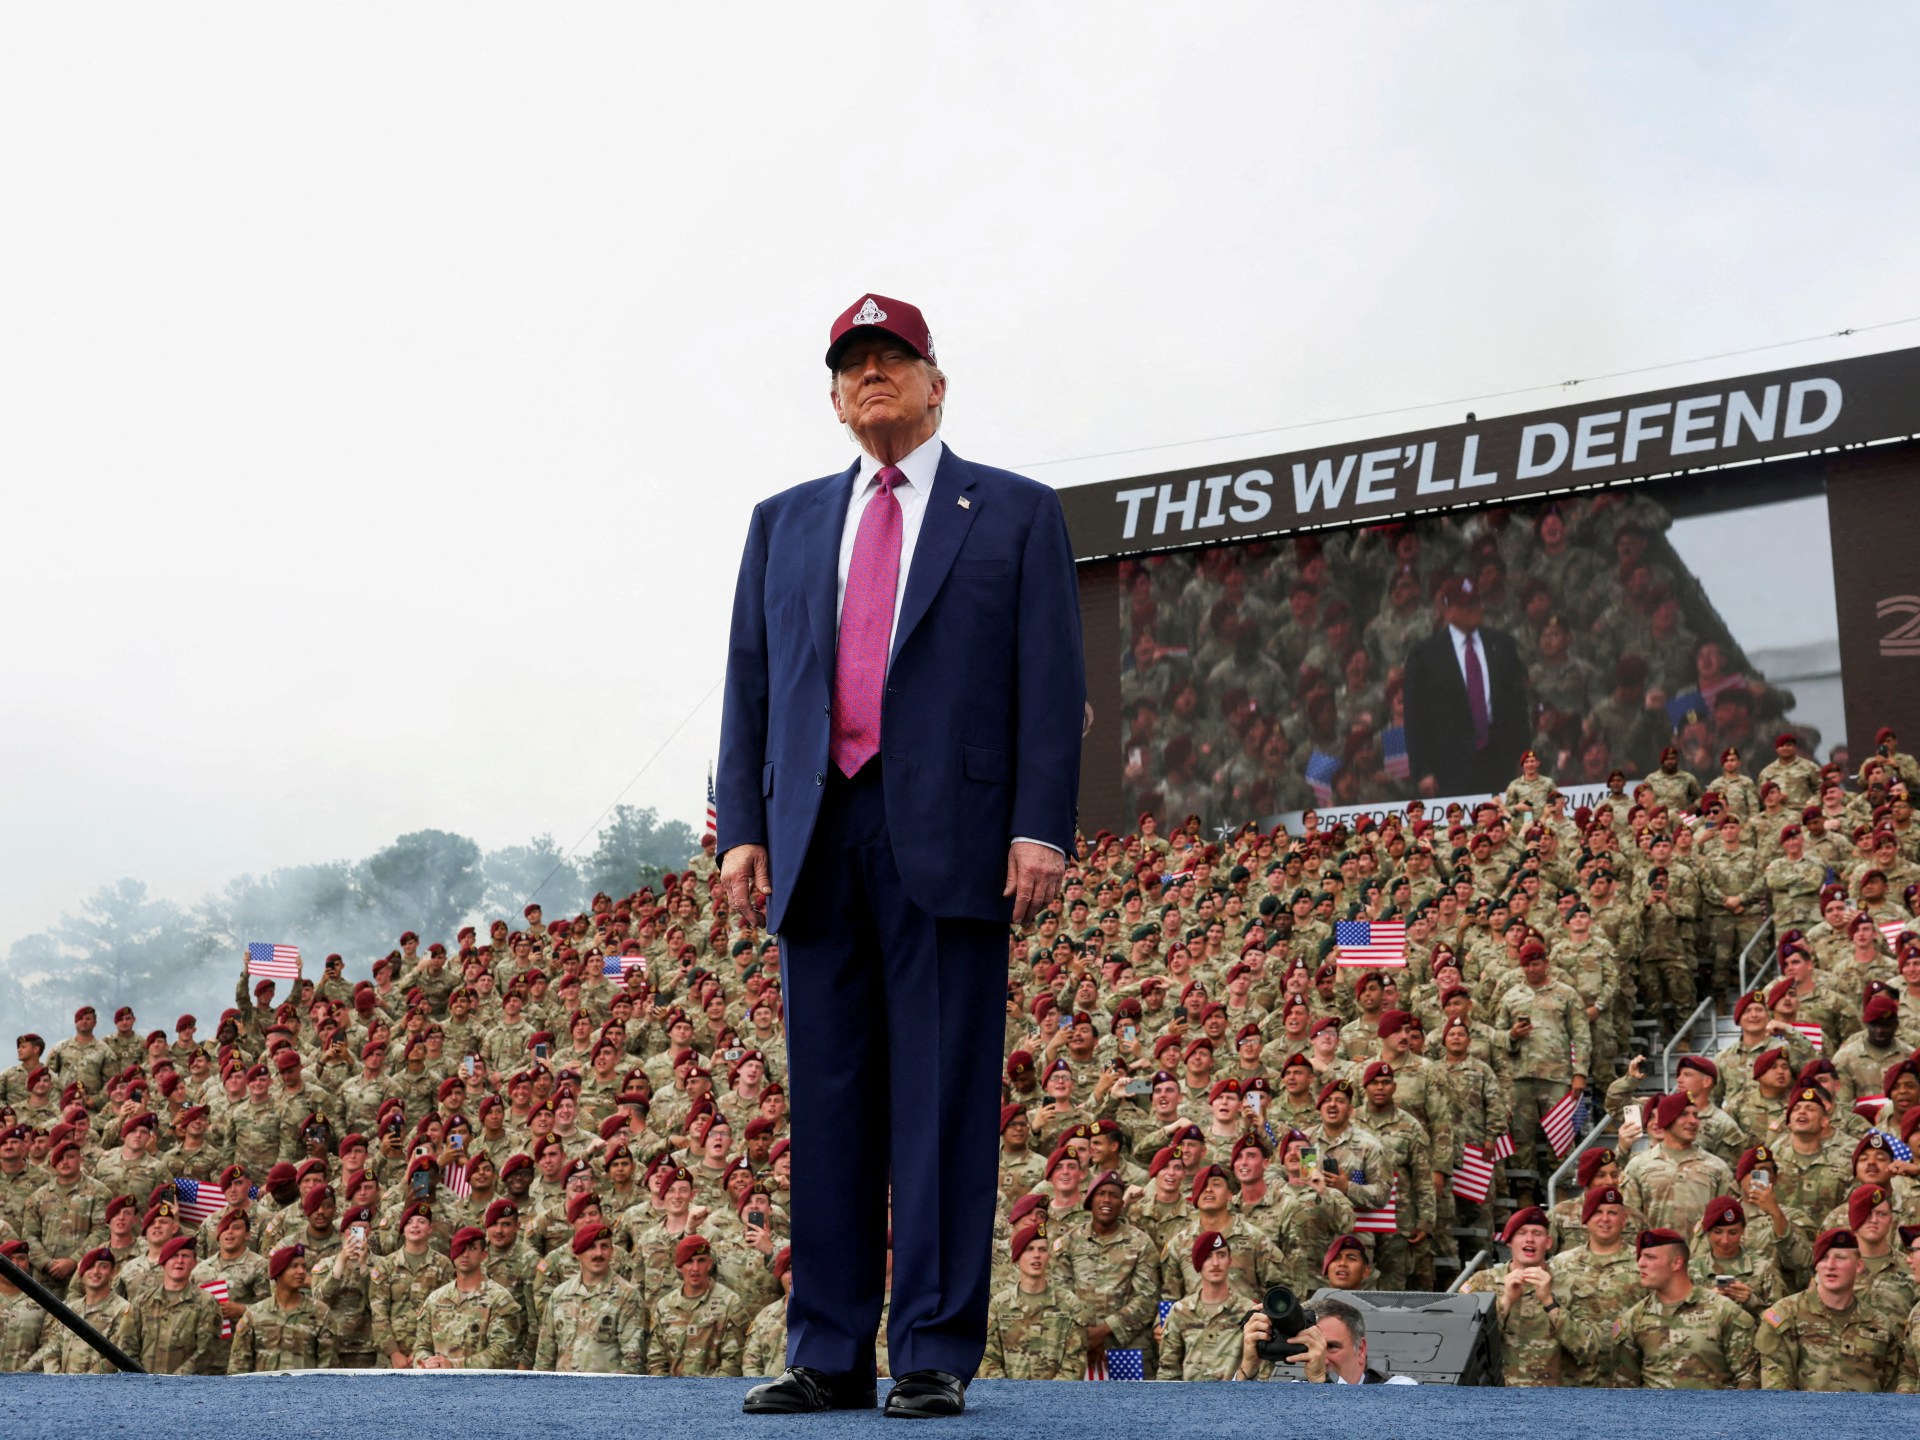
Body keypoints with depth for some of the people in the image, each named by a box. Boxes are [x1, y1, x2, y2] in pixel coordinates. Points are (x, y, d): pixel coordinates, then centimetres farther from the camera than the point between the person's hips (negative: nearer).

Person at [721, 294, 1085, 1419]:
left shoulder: (1016, 514, 9)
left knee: (942, 1101, -4)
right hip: (818, 840, 4)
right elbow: (749, 685, 16)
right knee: (826, 1101, 5)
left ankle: (938, 1357, 1)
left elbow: (1053, 684, 1)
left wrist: (1042, 828, -10)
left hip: (949, 840, -4)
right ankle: (831, 1357, 10)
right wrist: (743, 829, 5)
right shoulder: (785, 523, 20)